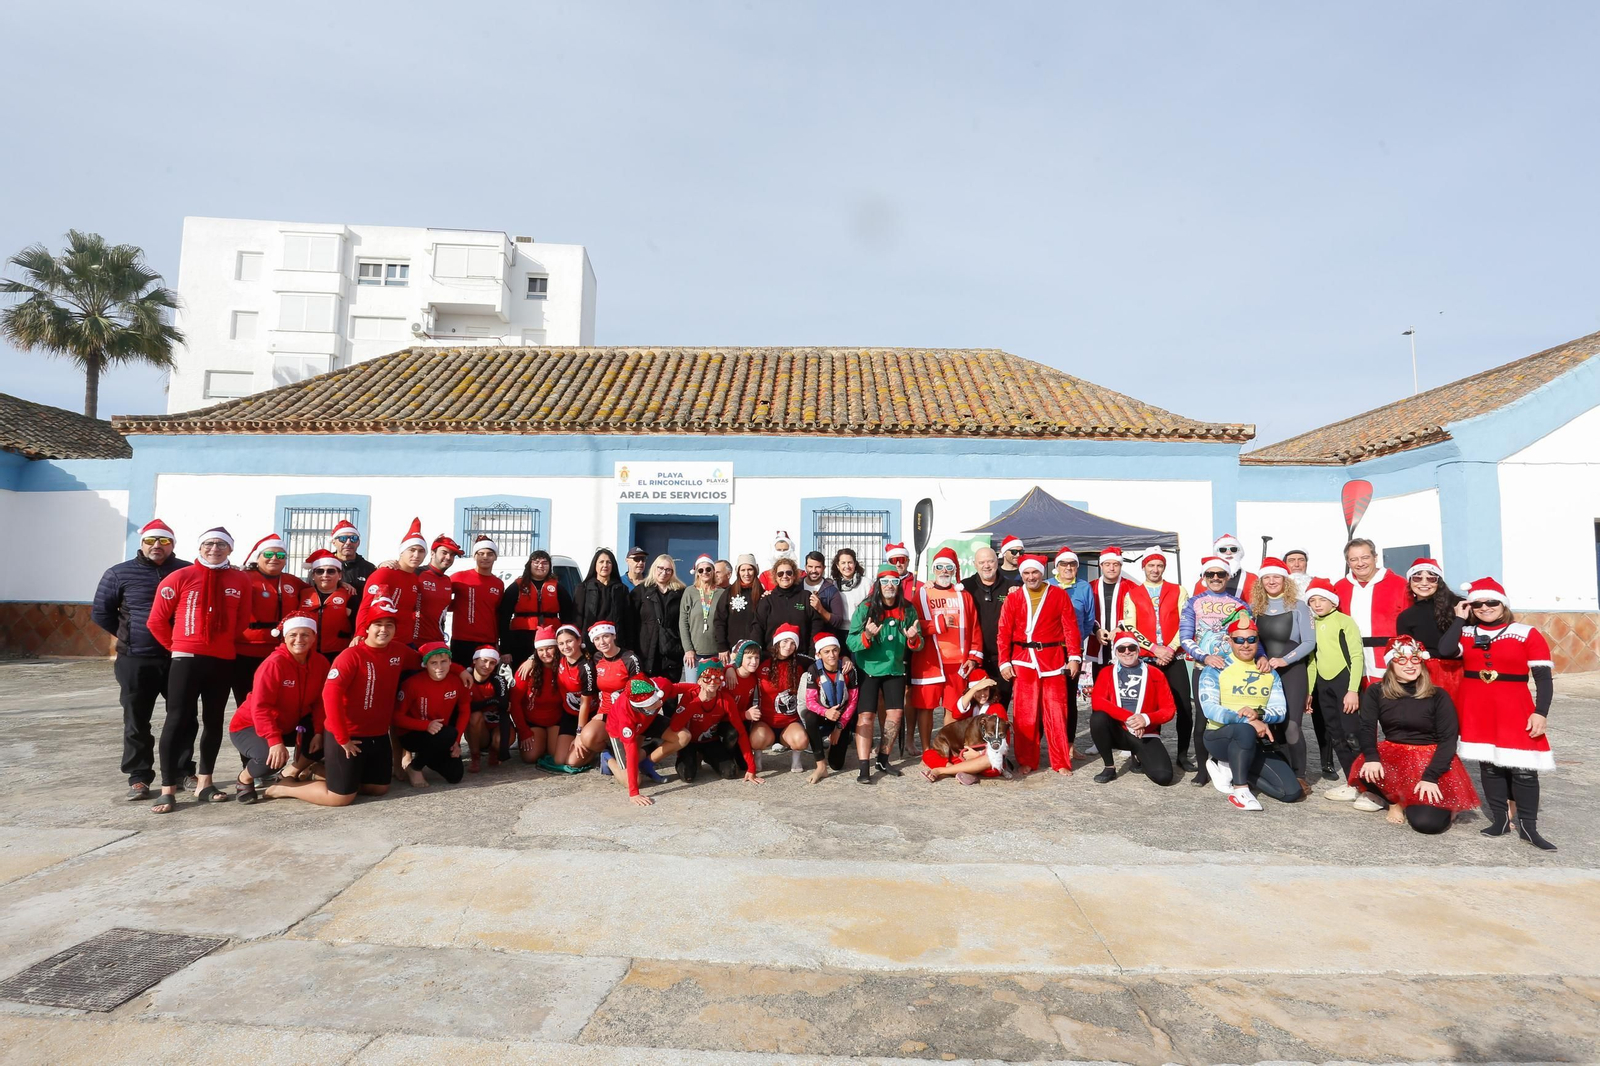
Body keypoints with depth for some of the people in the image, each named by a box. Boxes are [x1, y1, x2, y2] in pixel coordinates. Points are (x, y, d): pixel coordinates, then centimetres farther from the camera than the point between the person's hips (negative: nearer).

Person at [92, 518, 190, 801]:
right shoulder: (120, 573, 2)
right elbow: (101, 612, 9)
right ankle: (139, 778, 16)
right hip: (136, 661, 0)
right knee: (136, 722, 6)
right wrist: (129, 636, 6)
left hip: (179, 658, 1)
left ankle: (183, 771, 21)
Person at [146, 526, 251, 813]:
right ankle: (168, 789, 3)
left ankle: (204, 783, 23)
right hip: (187, 659, -3)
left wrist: (228, 642, 10)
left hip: (223, 660, 3)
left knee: (213, 721, 11)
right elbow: (156, 621, 1)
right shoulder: (180, 577, -2)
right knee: (178, 720, -3)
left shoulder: (239, 581, 4)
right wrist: (177, 647, 6)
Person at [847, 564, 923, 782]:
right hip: (868, 668, -4)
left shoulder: (907, 610, -2)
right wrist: (866, 636, -35)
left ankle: (883, 759, 24)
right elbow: (851, 642, -15)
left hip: (895, 668, 4)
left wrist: (913, 639, -19)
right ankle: (864, 768, -4)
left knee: (895, 713, 6)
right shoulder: (865, 608, -12)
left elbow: (918, 644, 4)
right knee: (866, 716, -7)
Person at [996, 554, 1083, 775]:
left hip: (1053, 660, 0)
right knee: (1024, 714, 4)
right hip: (1023, 661, 1)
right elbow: (1004, 633, 2)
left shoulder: (1059, 595, 4)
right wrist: (1004, 662, -4)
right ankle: (1026, 761, 15)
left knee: (1056, 712, 3)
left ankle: (1061, 762, 14)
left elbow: (1071, 627, 1)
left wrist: (1074, 656, -5)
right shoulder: (1013, 599, 5)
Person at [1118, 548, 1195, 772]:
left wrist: (1170, 648, -10)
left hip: (1174, 658, 0)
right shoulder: (1131, 594, 6)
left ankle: (1183, 755, 12)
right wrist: (1155, 648, -11)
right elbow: (1129, 628, -2)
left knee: (1184, 706, -1)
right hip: (1145, 659, 0)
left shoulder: (1178, 591, 7)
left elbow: (1185, 624, 0)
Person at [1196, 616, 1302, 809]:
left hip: (1257, 742, 5)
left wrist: (1258, 713, -23)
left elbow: (1280, 712, 0)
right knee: (1245, 730, -40)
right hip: (1220, 736, -5)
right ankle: (1240, 789, -22)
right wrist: (1249, 721, -31)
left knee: (1292, 792, -10)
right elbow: (1209, 708, -19)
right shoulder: (1215, 669, -6)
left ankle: (1230, 769, 8)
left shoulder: (1269, 672, 10)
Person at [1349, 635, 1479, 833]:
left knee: (1427, 822, -19)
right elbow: (1367, 727, -9)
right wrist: (1371, 757, -28)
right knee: (1367, 771, -33)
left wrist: (1430, 777, -21)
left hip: (1431, 761, -2)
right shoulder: (1375, 692, -1)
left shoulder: (1438, 696, -6)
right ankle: (1395, 801, 3)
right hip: (1392, 756, 2)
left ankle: (1443, 805, 20)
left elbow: (1448, 739, -10)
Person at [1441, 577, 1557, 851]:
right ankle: (1499, 819, 19)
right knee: (1488, 764, 9)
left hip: (1513, 708, -2)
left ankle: (1528, 826, 9)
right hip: (1477, 709, 3)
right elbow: (1445, 650, -15)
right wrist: (1459, 619, -6)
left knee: (1523, 767, -3)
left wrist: (1541, 713, -12)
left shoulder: (1526, 634, -3)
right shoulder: (1466, 632, 5)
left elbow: (1543, 677, -4)